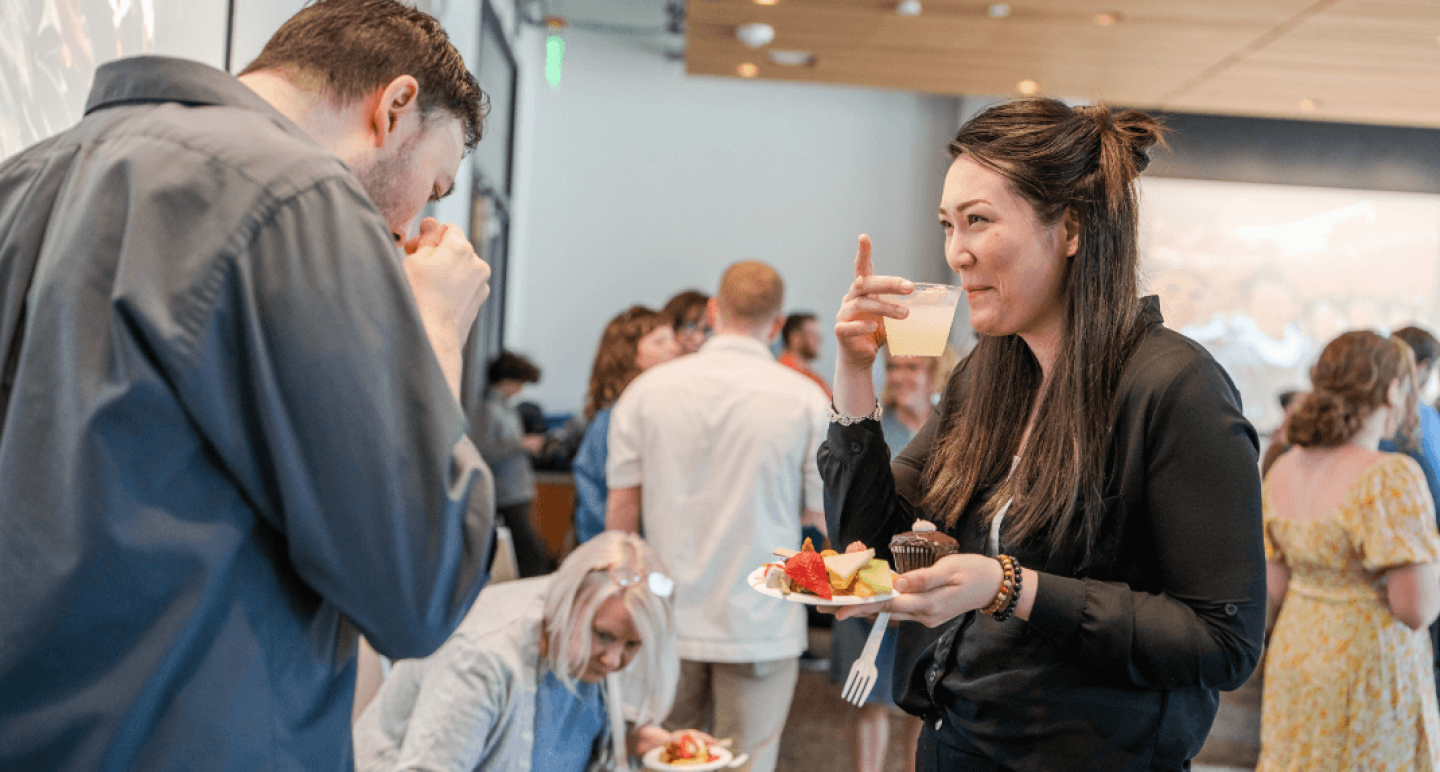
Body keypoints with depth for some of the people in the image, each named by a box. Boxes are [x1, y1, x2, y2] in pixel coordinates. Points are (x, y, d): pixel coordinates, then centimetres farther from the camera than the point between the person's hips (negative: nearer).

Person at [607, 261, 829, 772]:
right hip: (761, 628, -2)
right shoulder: (806, 400, -7)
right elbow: (827, 518, -3)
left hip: (669, 622, 2)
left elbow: (621, 510, 0)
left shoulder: (647, 389, -1)